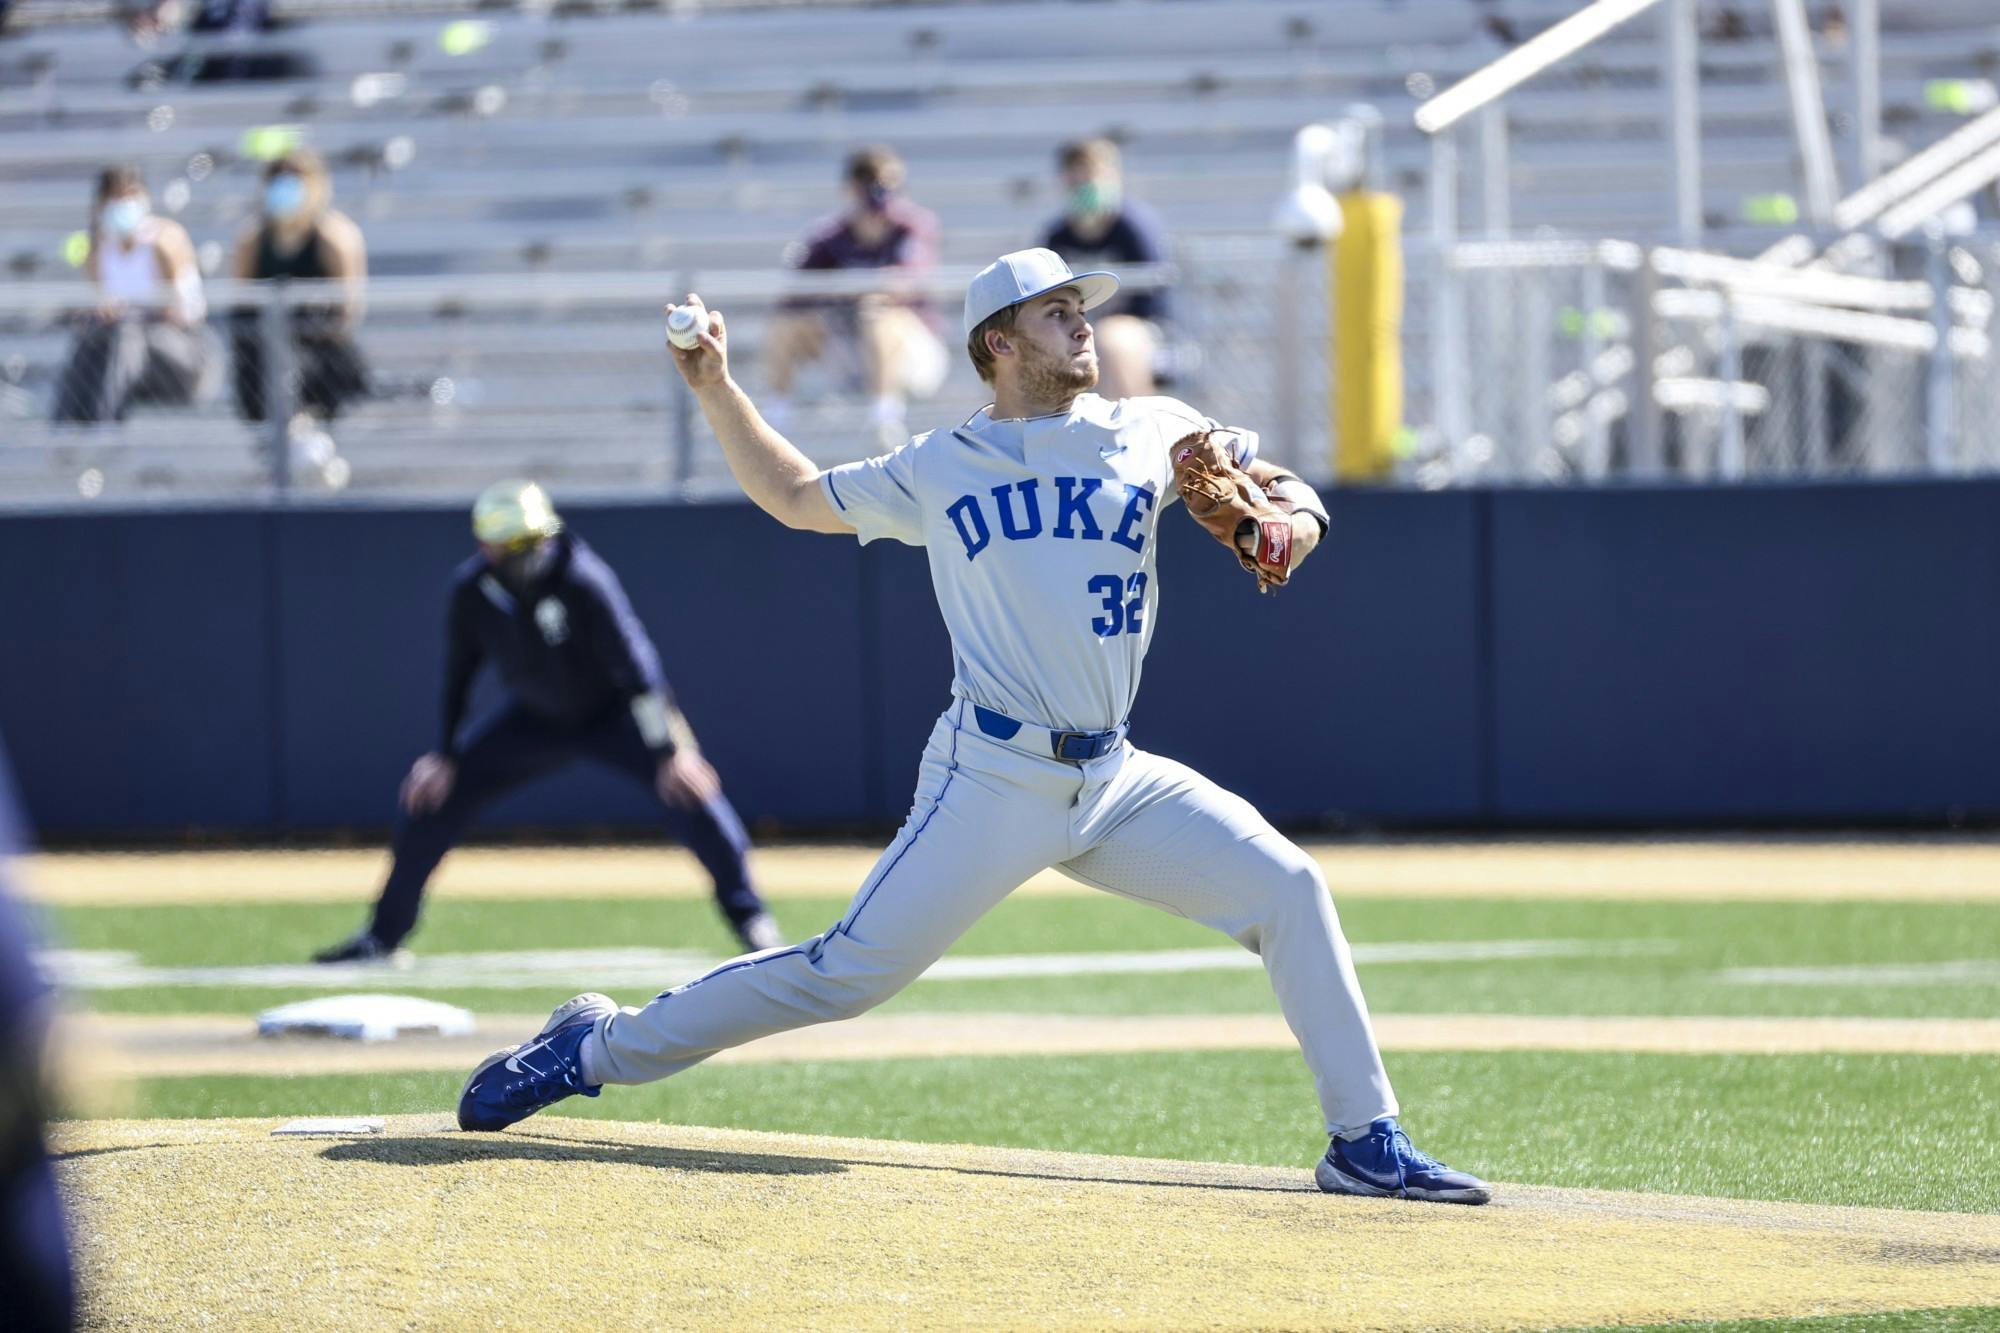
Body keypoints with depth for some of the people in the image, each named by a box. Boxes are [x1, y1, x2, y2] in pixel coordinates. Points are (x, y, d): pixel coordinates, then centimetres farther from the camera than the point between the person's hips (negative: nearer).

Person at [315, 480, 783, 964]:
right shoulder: (473, 589, -17)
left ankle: (750, 918, -15)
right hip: (536, 720, 4)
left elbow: (635, 664, -31)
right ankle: (383, 937, 13)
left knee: (685, 784, -27)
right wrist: (443, 755, -3)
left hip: (611, 713, -4)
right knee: (431, 794, -2)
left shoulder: (582, 579, -30)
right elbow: (458, 672, -2)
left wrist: (672, 749, -36)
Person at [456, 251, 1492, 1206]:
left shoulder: (1153, 433, 10)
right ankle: (601, 1048, 4)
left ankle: (1365, 1143, -3)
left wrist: (1296, 516, -8)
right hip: (994, 781, -3)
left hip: (1115, 785, 3)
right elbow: (795, 496, 19)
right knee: (849, 971, -10)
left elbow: (1277, 485, 15)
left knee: (1287, 889, -10)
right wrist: (715, 387, 9)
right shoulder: (938, 469, 6)